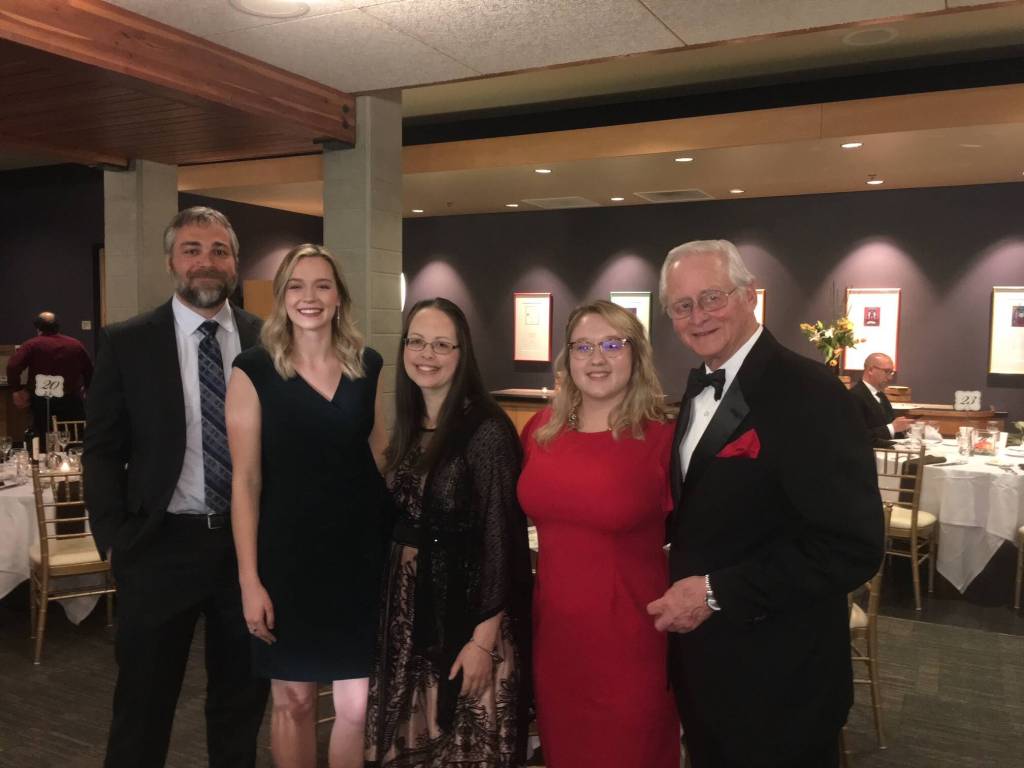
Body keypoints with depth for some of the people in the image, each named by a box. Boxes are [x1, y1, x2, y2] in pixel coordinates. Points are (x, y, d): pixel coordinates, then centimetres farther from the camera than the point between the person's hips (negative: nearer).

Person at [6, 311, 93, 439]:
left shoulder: (32, 345, -5)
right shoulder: (76, 345, 4)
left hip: (42, 402, -2)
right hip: (71, 401, 2)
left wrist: (17, 390, -6)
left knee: (43, 441, 6)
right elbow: (89, 371, 10)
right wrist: (84, 390, 22)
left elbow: (12, 367, -17)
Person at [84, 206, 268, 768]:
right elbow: (102, 451, 1)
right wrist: (113, 540, -5)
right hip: (161, 544, -1)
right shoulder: (126, 343, -2)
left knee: (242, 700, 17)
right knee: (143, 704, 12)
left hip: (251, 541, 2)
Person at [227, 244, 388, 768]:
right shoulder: (254, 370, -6)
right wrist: (249, 579, -9)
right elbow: (245, 480, -6)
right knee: (293, 700, 12)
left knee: (355, 703, 9)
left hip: (359, 551, 3)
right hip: (288, 554, -2)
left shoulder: (368, 366, 4)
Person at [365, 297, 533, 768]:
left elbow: (499, 538, -17)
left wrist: (483, 639, -17)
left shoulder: (487, 429, -17)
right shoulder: (408, 426, 5)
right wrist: (388, 600, 11)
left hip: (466, 606, -6)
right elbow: (398, 523, 10)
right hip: (408, 604, 6)